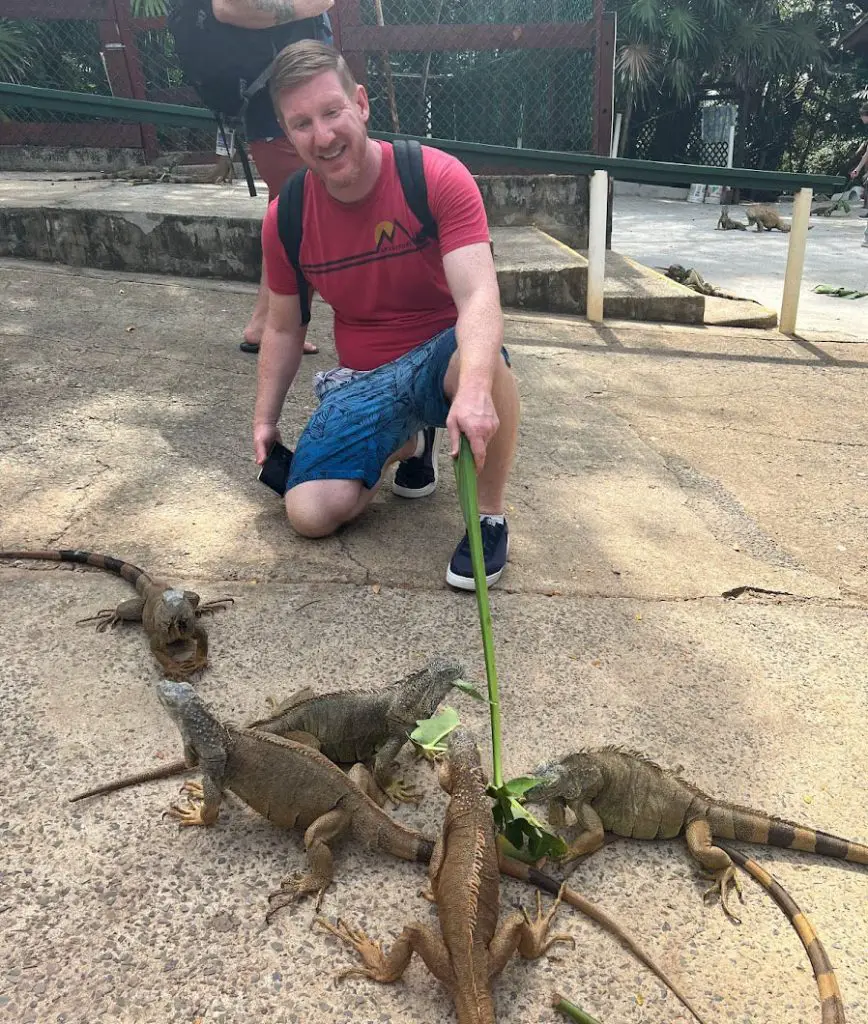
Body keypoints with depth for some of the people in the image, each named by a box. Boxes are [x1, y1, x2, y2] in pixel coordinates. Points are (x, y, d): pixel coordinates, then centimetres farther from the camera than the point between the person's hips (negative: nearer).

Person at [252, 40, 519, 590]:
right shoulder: (285, 218, -4)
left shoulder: (438, 178, -17)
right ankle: (410, 441, 15)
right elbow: (284, 328, 10)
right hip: (362, 381, 4)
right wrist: (265, 419, 7)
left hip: (440, 358, -3)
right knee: (310, 514, -16)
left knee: (484, 361, -42)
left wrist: (473, 387, -48)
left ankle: (491, 517, -16)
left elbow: (480, 297, -29)